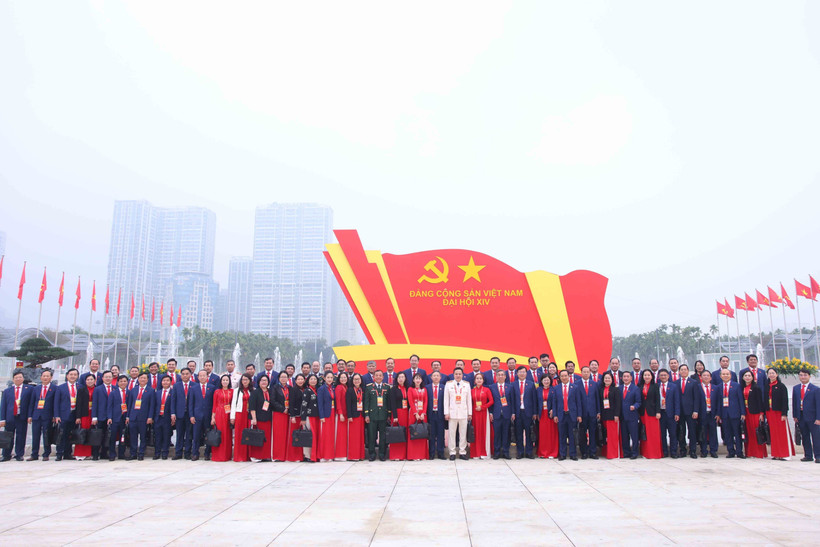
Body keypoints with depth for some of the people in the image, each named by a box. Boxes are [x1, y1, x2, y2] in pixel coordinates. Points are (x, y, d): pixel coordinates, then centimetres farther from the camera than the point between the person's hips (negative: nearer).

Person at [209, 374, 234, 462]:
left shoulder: (232, 391, 8)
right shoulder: (217, 391, 4)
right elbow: (214, 405, 4)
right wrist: (213, 417, -2)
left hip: (228, 415, 1)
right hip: (219, 414, -1)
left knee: (227, 435, 3)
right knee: (218, 434, -1)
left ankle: (227, 455, 11)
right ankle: (217, 456, 6)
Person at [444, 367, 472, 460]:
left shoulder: (466, 385, 9)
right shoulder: (448, 385, 6)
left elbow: (469, 400, 10)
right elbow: (446, 400, 4)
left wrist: (470, 413, 7)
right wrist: (446, 413, -2)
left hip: (463, 413, 1)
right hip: (452, 413, -1)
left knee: (463, 433, 2)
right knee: (452, 433, -1)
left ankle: (462, 452, 10)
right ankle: (452, 452, 7)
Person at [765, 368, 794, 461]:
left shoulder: (781, 386, -3)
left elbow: (785, 400, -9)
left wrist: (784, 414, -16)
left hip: (779, 412, -4)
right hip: (769, 413, 5)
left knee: (782, 433, -3)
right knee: (773, 434, 6)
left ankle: (784, 454, 1)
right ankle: (776, 454, 11)